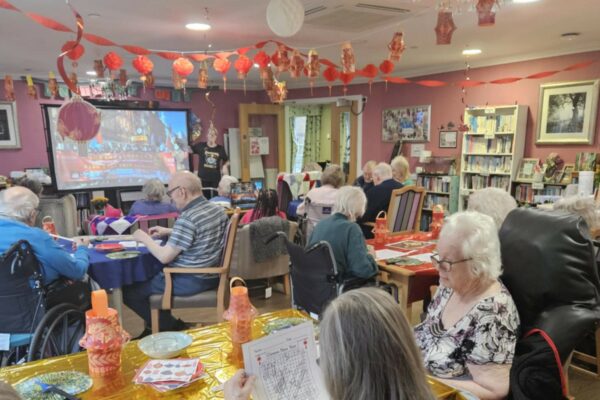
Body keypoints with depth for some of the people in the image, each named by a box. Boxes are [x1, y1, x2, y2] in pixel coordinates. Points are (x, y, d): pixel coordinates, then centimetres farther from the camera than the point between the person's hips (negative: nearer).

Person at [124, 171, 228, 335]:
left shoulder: (188, 218, -25)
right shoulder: (217, 209, 3)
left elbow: (164, 257, -21)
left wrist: (145, 238, -5)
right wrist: (168, 232, 15)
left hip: (191, 281, -9)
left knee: (130, 291, 4)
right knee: (151, 276, 29)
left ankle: (175, 328, 13)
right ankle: (169, 323, 34)